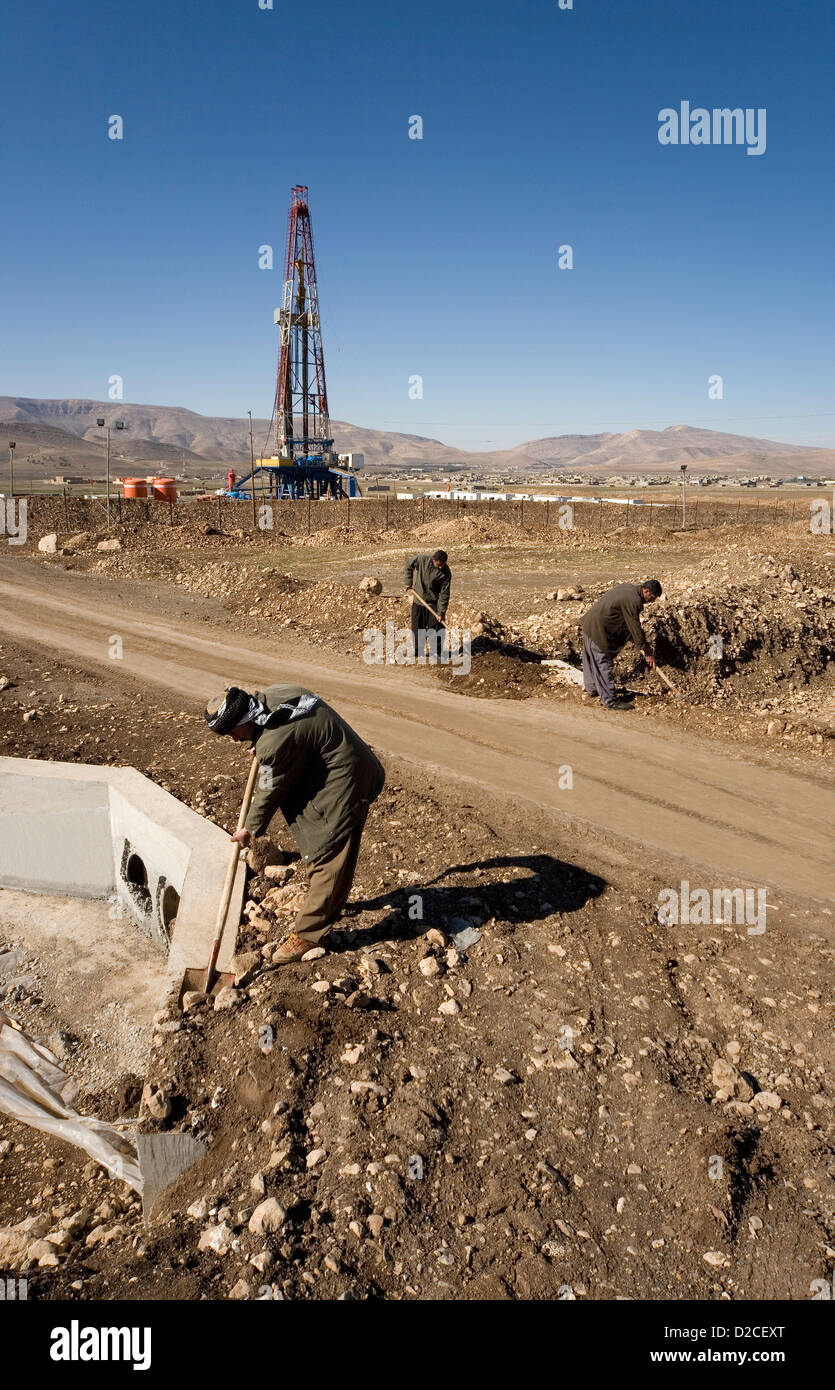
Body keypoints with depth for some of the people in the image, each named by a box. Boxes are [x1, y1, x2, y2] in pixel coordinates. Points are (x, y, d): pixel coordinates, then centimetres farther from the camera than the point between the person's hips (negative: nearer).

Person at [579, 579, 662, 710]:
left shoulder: (627, 587, 10)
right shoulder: (633, 600, -21)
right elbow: (635, 628, -17)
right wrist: (647, 652, -8)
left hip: (588, 625, 10)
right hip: (598, 631, -10)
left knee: (591, 662, 23)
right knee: (604, 665, -3)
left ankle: (591, 691, 39)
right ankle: (610, 701, 3)